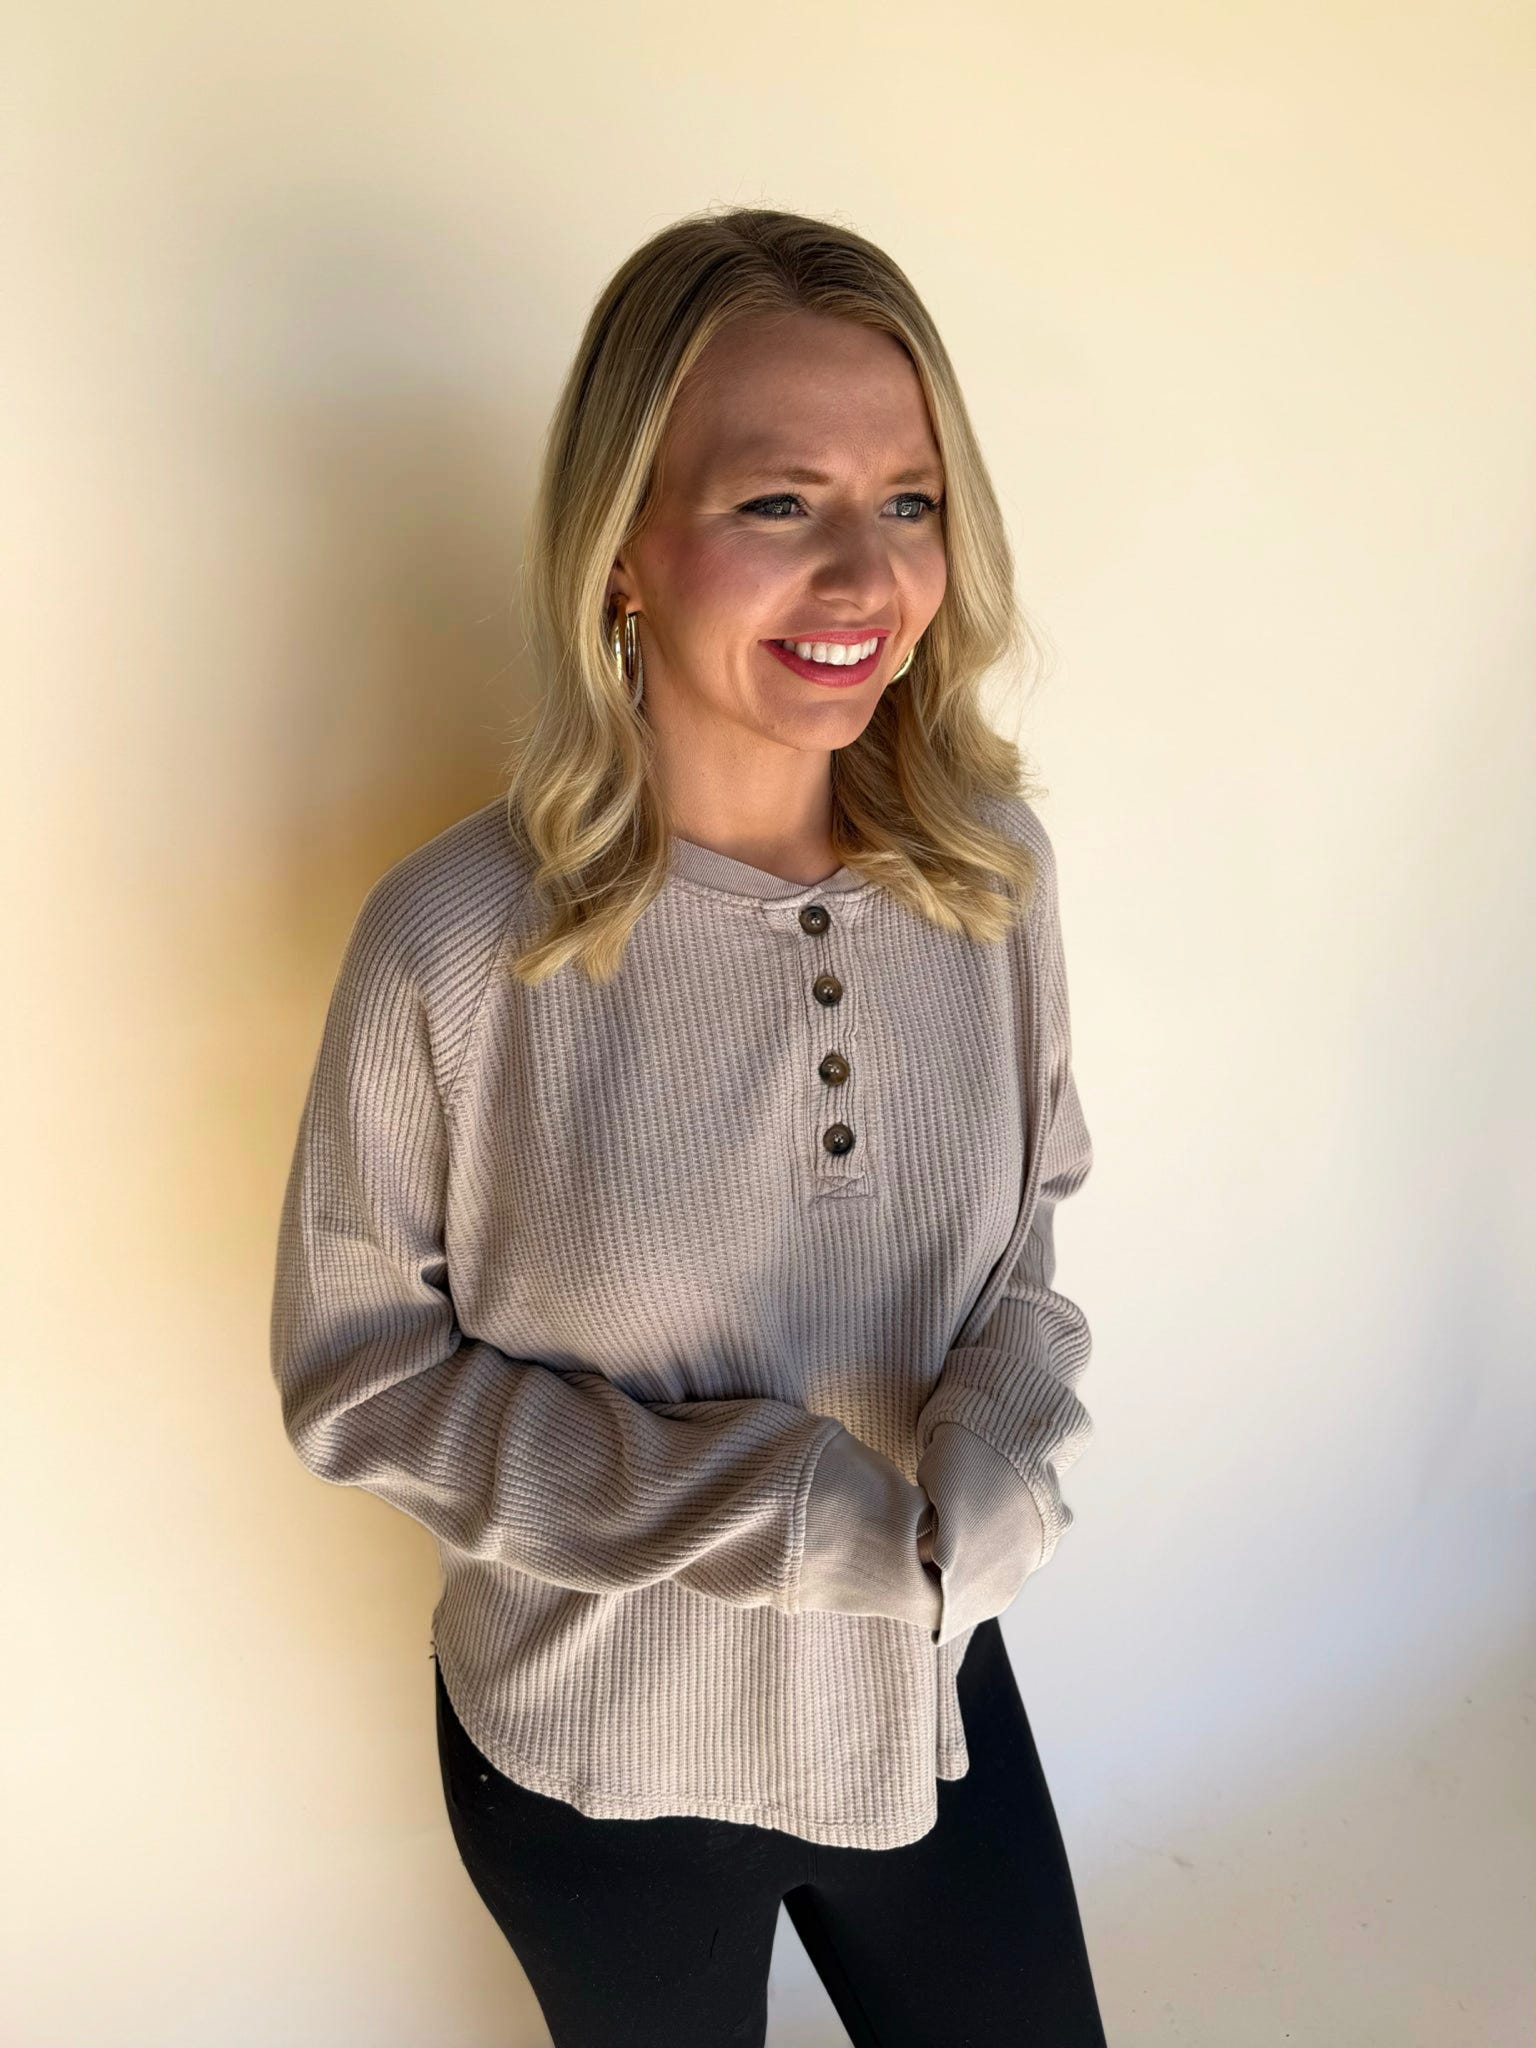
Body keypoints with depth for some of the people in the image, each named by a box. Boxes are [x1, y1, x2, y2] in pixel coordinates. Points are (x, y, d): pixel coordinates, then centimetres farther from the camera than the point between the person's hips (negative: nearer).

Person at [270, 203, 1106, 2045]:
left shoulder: (992, 867, -14)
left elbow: (1034, 1199, 1)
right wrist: (769, 1506, -23)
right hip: (596, 1755, -2)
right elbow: (356, 1371, -15)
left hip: (927, 1689, 3)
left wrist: (1007, 1433, -20)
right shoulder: (456, 943, -25)